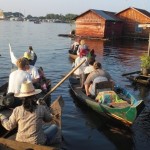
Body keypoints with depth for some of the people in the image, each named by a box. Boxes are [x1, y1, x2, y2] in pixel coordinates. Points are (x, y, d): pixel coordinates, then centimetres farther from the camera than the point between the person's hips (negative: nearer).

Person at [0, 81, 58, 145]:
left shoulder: (17, 110, -9)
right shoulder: (42, 109, -12)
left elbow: (9, 126, 2)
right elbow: (48, 119, 7)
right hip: (37, 143, -4)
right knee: (54, 127, 15)